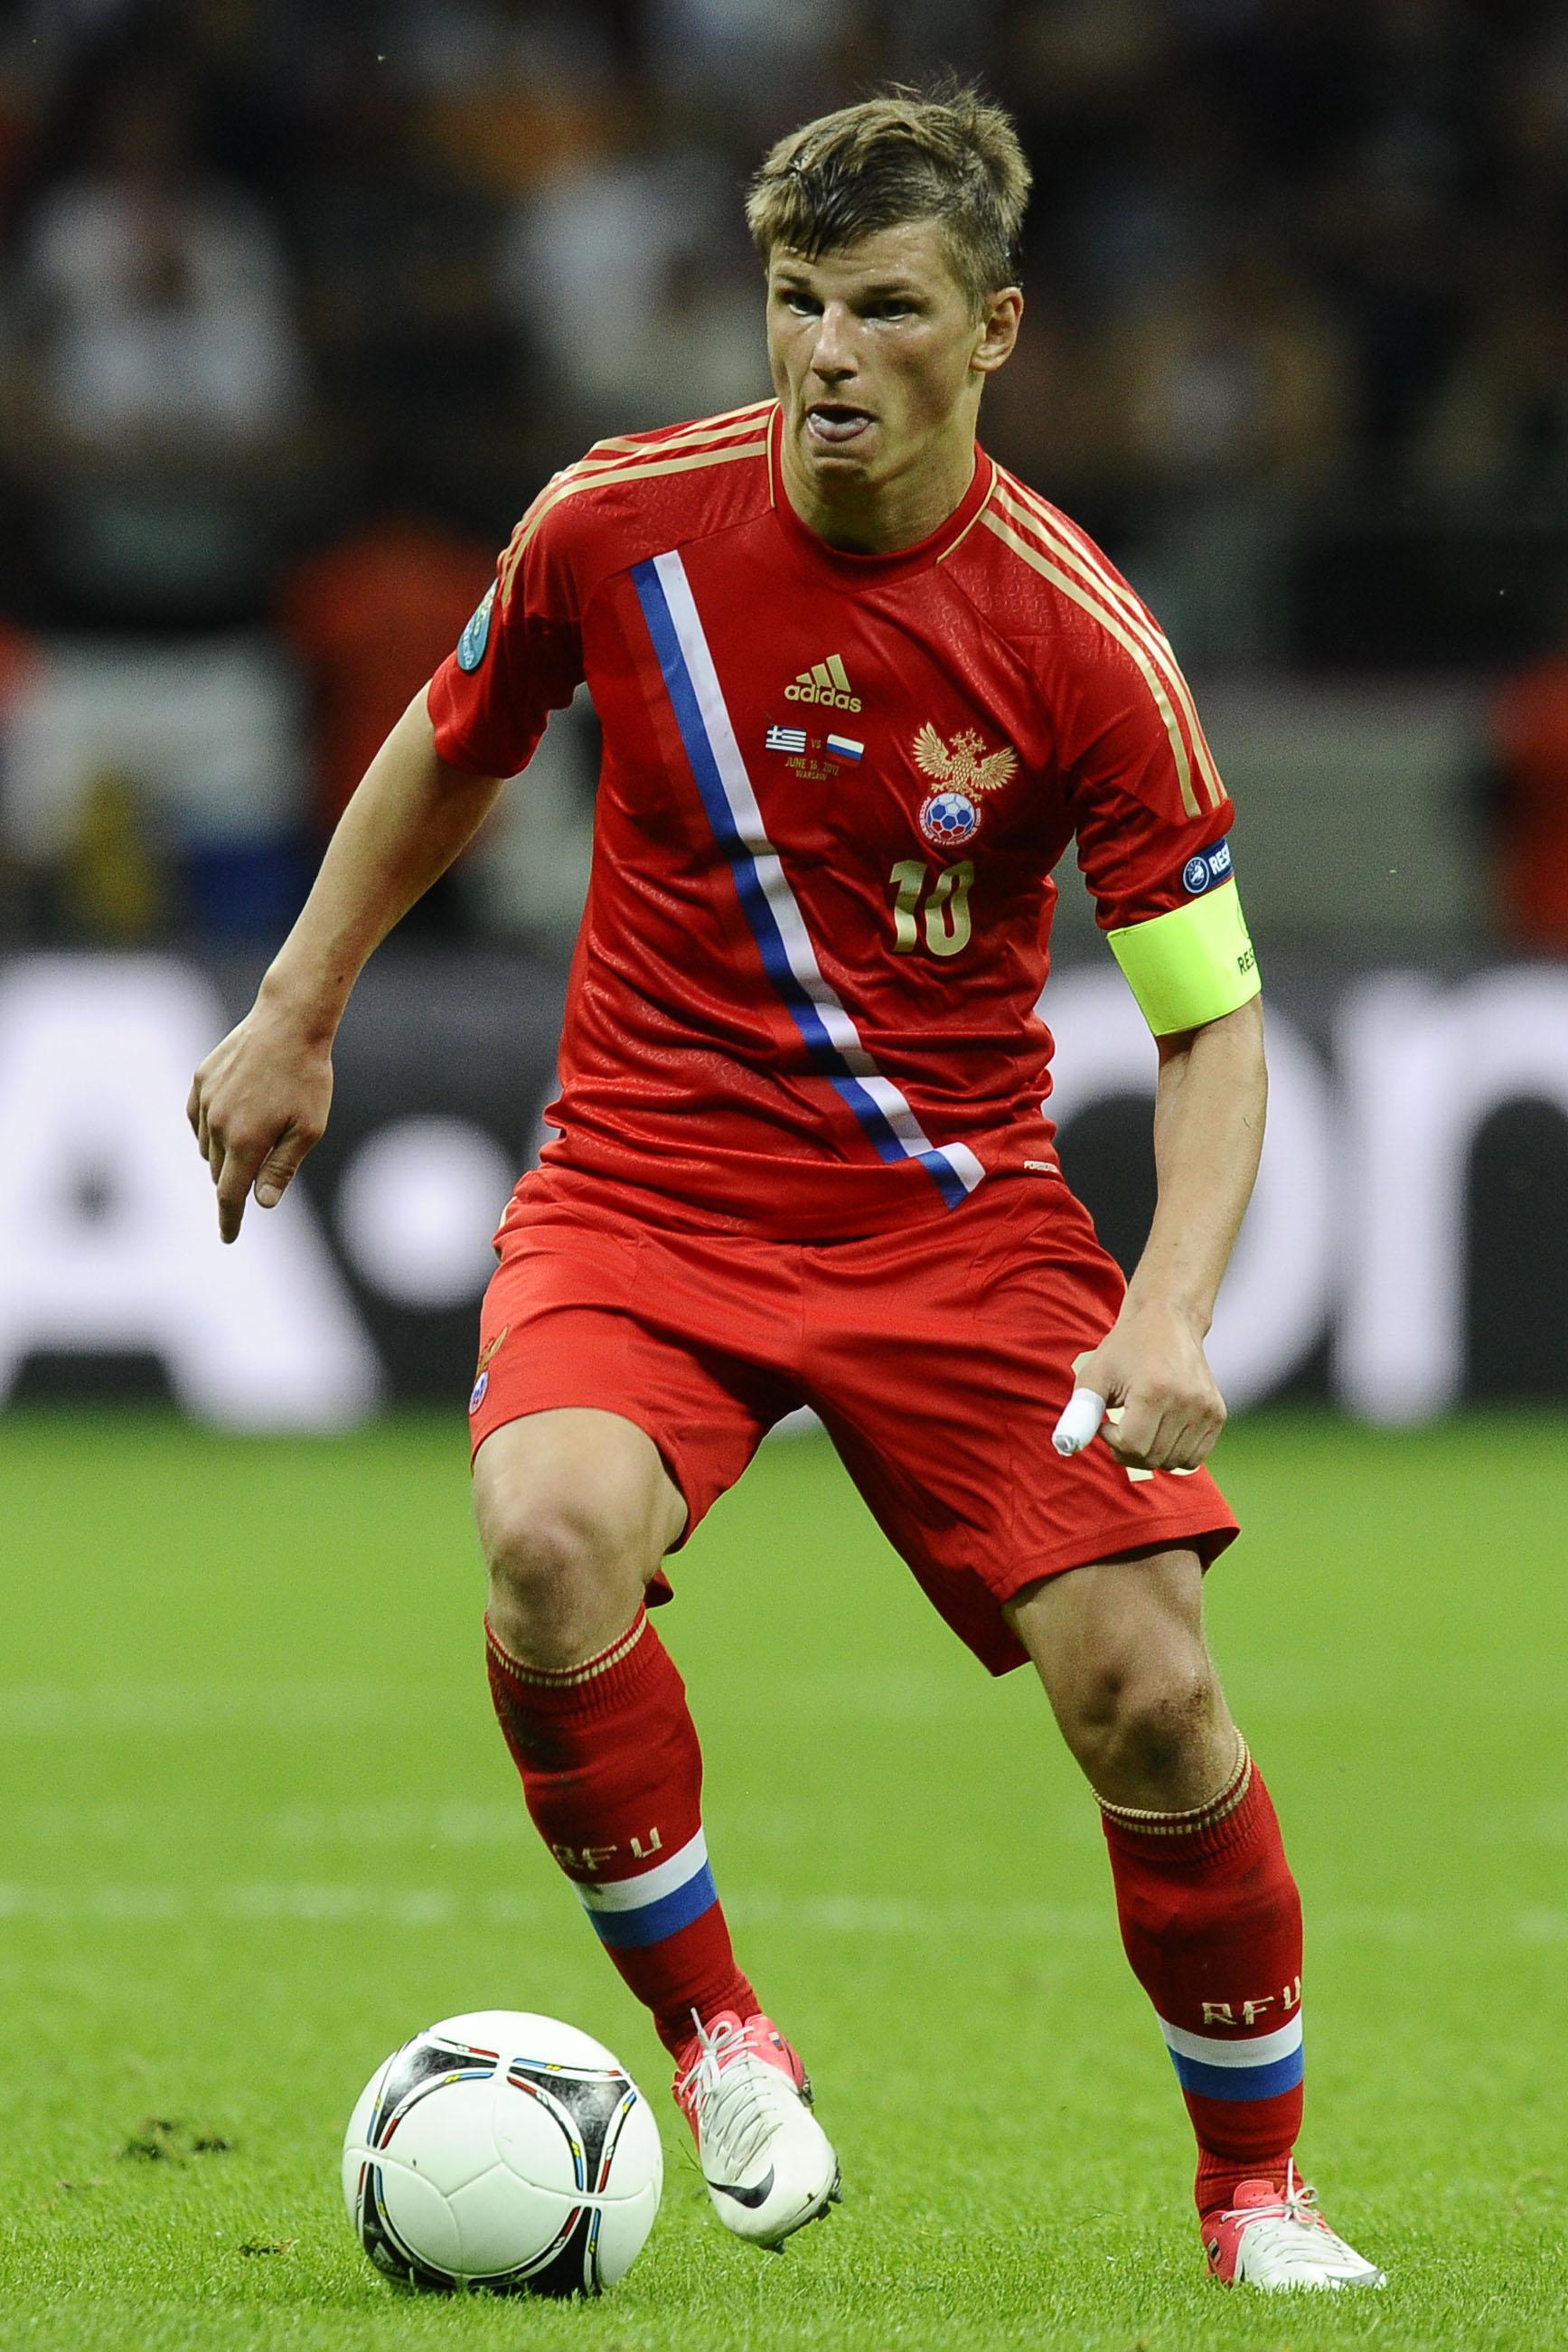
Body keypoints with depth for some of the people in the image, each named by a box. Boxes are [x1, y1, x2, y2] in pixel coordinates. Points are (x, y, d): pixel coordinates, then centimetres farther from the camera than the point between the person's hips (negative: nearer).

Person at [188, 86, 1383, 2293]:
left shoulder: (1079, 641, -13)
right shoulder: (618, 521, -8)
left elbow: (1213, 1018, -8)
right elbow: (451, 749, 14)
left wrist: (1170, 1314, -23)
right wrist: (294, 1018, 18)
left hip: (953, 1204, 0)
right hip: (646, 1181, 1)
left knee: (1148, 1698, -13)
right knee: (550, 1542, -31)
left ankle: (1258, 2184, 12)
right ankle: (712, 2031, -7)